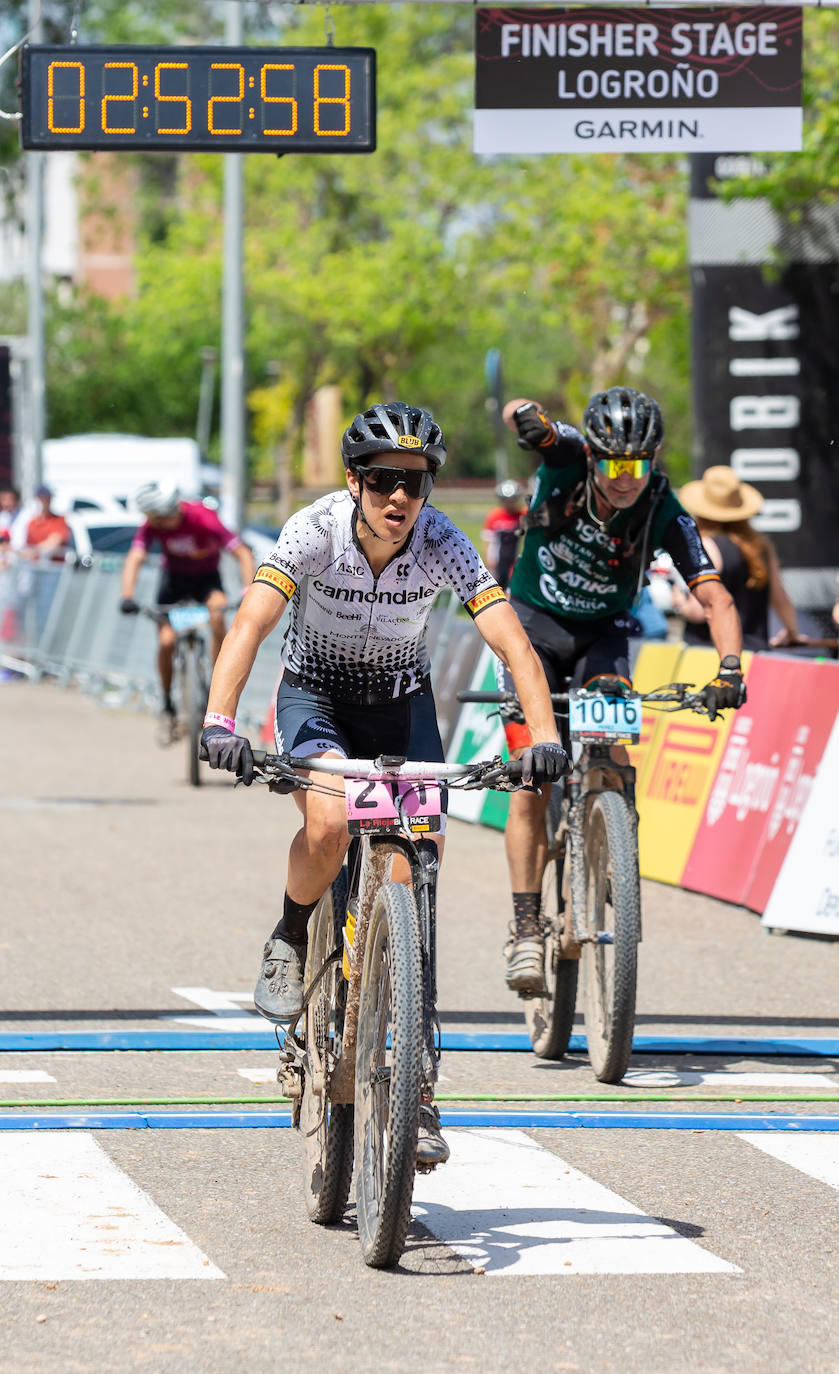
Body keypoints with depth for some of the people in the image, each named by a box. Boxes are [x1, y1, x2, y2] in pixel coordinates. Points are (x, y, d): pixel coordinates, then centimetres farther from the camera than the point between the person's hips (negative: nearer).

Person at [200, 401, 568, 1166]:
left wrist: (544, 738, -47)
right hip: (315, 696, -1)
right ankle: (291, 943, -1)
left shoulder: (443, 545, -24)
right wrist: (220, 721, -53)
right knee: (328, 825, -33)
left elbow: (513, 643, -31)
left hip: (403, 707, 2)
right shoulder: (315, 532, -27)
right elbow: (251, 624, -37)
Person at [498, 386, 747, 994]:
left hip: (602, 635, 1)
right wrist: (527, 417, -64)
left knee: (612, 754, -25)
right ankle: (527, 927, -6)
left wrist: (730, 669, -43)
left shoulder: (665, 515, -22)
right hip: (534, 623, -1)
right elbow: (516, 413, -39)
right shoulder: (567, 459, -22)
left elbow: (715, 596, -26)